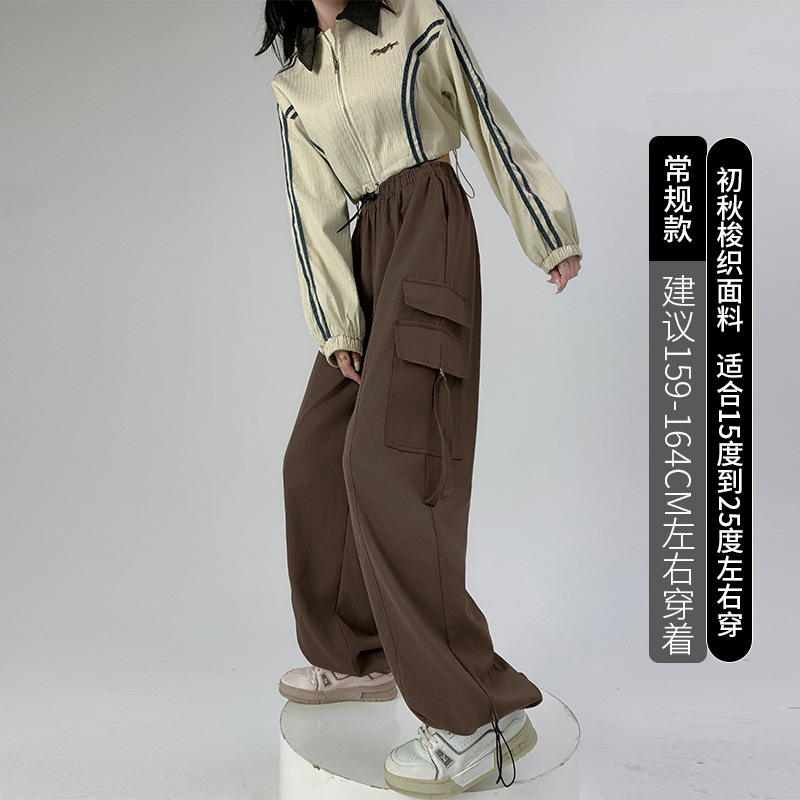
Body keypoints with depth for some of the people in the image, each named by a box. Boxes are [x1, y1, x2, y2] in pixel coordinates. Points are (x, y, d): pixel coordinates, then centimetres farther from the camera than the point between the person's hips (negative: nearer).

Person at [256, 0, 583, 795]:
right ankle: (364, 657, 21)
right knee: (316, 457, 6)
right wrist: (334, 324, -4)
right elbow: (314, 211, 7)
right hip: (367, 252, 7)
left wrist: (552, 236, 6)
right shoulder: (293, 87, 16)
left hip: (431, 230, -7)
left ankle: (483, 713, -19)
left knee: (385, 460, -21)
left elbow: (490, 124, 6)